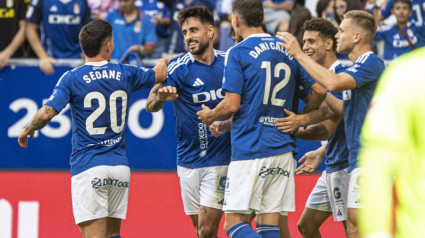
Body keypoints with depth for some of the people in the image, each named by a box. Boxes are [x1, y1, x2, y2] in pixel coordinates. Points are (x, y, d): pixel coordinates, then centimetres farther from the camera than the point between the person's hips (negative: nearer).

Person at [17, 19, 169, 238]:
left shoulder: (72, 78, -6)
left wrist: (27, 130, 6)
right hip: (120, 166, 4)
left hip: (88, 168, -4)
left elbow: (46, 113, -14)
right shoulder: (125, 74, 5)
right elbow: (160, 74, 23)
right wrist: (163, 60, 46)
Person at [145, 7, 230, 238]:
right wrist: (160, 97, -39)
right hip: (189, 161, 1)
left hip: (221, 157, -1)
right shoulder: (178, 68, -6)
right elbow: (150, 105, -17)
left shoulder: (229, 62, 1)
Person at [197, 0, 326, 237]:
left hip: (249, 150, -6)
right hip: (283, 149, 6)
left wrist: (210, 116, 10)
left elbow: (232, 105, -11)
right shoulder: (288, 51, 11)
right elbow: (320, 90, 10)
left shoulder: (238, 53, -6)